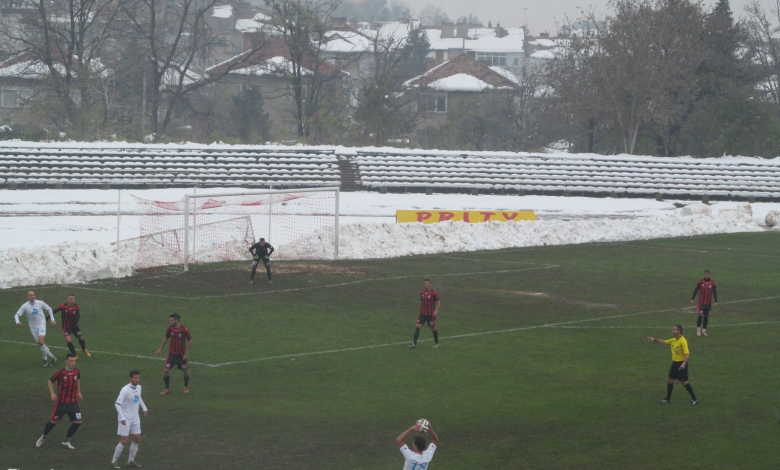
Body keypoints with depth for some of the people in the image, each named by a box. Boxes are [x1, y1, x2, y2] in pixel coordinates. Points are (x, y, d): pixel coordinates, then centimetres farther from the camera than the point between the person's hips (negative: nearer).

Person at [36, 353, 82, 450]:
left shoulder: (77, 372, -3)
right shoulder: (60, 373, -16)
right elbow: (50, 381, -2)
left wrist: (79, 392, 18)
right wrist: (52, 393, -14)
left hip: (73, 402, 4)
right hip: (61, 402, -4)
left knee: (77, 422, -4)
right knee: (54, 421, 7)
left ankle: (66, 441, 14)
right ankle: (43, 437, 33)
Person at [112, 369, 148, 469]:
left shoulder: (138, 387, 1)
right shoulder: (125, 390, -22)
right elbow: (117, 404, -24)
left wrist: (144, 408, 23)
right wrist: (122, 418, -30)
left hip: (135, 419, 7)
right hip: (125, 419, -7)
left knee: (137, 439, 9)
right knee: (124, 441, -8)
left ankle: (131, 461, 24)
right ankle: (114, 461, 6)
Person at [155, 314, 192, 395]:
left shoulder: (184, 330, -18)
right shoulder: (170, 329, -7)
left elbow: (190, 341, -9)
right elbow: (166, 338, 10)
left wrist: (186, 353, -13)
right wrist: (160, 349, 11)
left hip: (182, 354, -2)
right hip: (172, 354, 2)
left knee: (186, 371, 9)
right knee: (167, 370, -6)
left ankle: (186, 387, 33)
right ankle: (167, 389, 9)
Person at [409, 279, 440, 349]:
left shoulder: (434, 293, -10)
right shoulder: (422, 293, 4)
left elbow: (438, 302, -5)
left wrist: (436, 311, -18)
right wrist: (420, 311, 19)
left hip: (431, 314, -3)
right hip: (423, 314, 3)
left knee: (433, 328, 7)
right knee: (417, 326, -10)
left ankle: (436, 343, 28)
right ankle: (414, 343, -7)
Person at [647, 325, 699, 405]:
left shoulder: (683, 341, -20)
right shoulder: (674, 340, 7)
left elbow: (687, 354, -26)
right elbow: (664, 341, 23)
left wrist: (684, 364, -37)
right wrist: (655, 339, 17)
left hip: (681, 364, -8)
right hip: (675, 363, 8)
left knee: (684, 382, -6)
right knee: (670, 381, 11)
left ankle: (694, 399, 4)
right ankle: (668, 399, 25)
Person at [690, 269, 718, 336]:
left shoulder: (712, 283, 2)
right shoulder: (700, 282, -1)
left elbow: (715, 292, 6)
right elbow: (695, 290, 7)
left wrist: (716, 301, 0)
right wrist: (692, 299, 6)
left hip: (708, 303, 2)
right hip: (701, 302, -2)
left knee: (706, 317, 5)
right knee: (701, 316, -10)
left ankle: (704, 331, 13)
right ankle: (698, 330, 4)